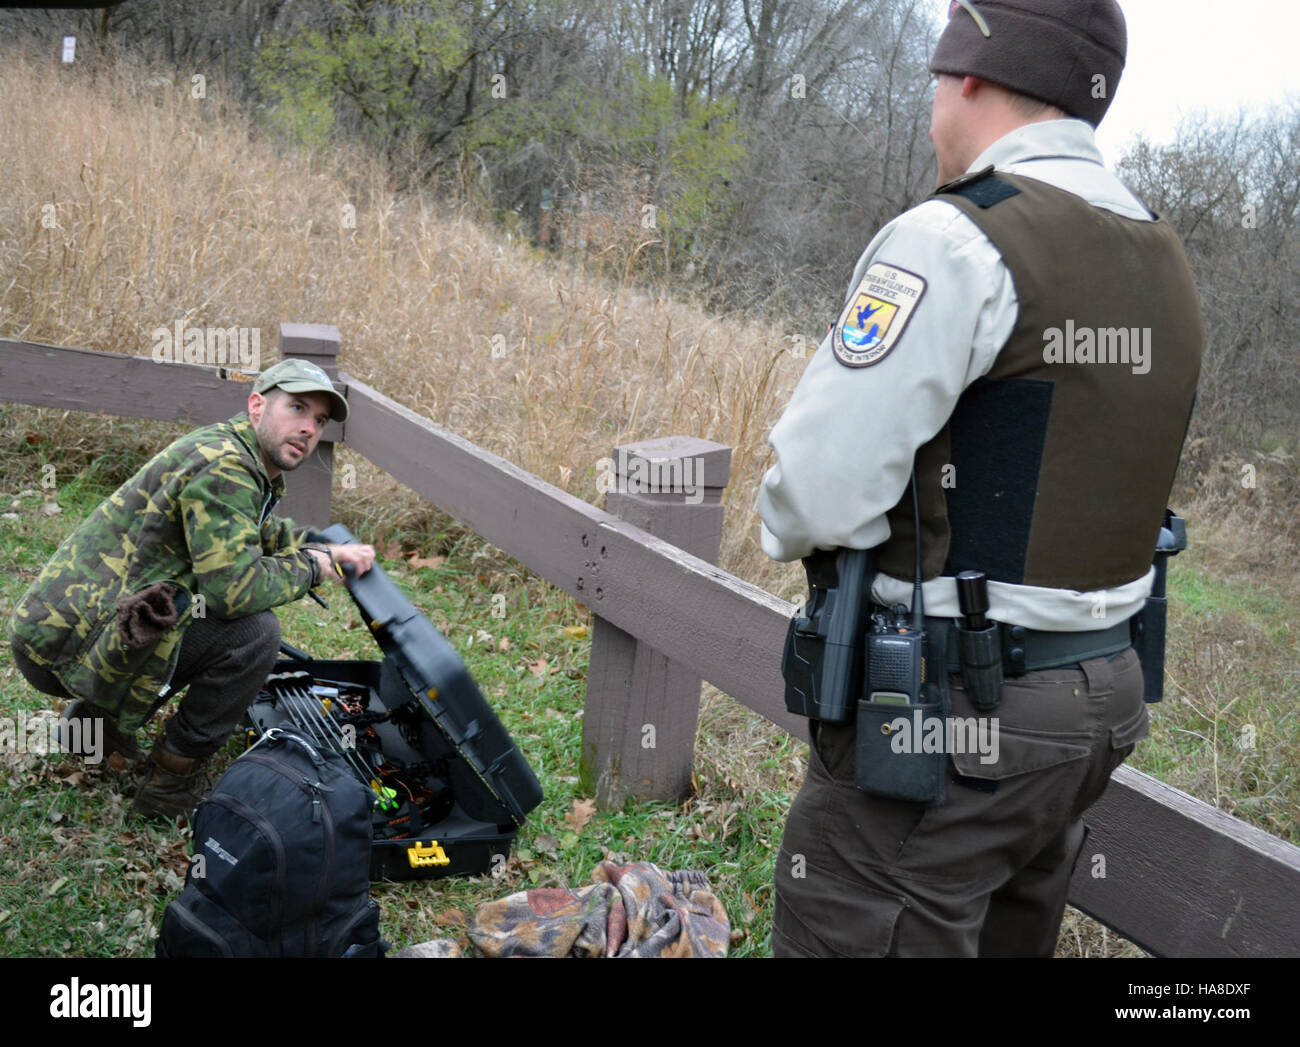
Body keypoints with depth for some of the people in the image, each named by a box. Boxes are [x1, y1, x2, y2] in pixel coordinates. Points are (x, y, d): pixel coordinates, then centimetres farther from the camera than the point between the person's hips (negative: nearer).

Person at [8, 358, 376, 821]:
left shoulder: (244, 461, 12)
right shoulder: (223, 467, -18)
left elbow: (262, 532, 30)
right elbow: (234, 587, -27)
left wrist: (328, 549, 12)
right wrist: (307, 569, -9)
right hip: (65, 646, -10)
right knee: (254, 633, -19)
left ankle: (95, 714, 20)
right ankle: (172, 779, -4)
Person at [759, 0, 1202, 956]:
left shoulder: (958, 242, -17)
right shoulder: (1165, 263, 10)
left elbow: (821, 493, -22)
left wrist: (792, 528, -1)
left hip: (948, 717, -9)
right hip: (1101, 699, 9)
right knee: (1008, 939, 23)